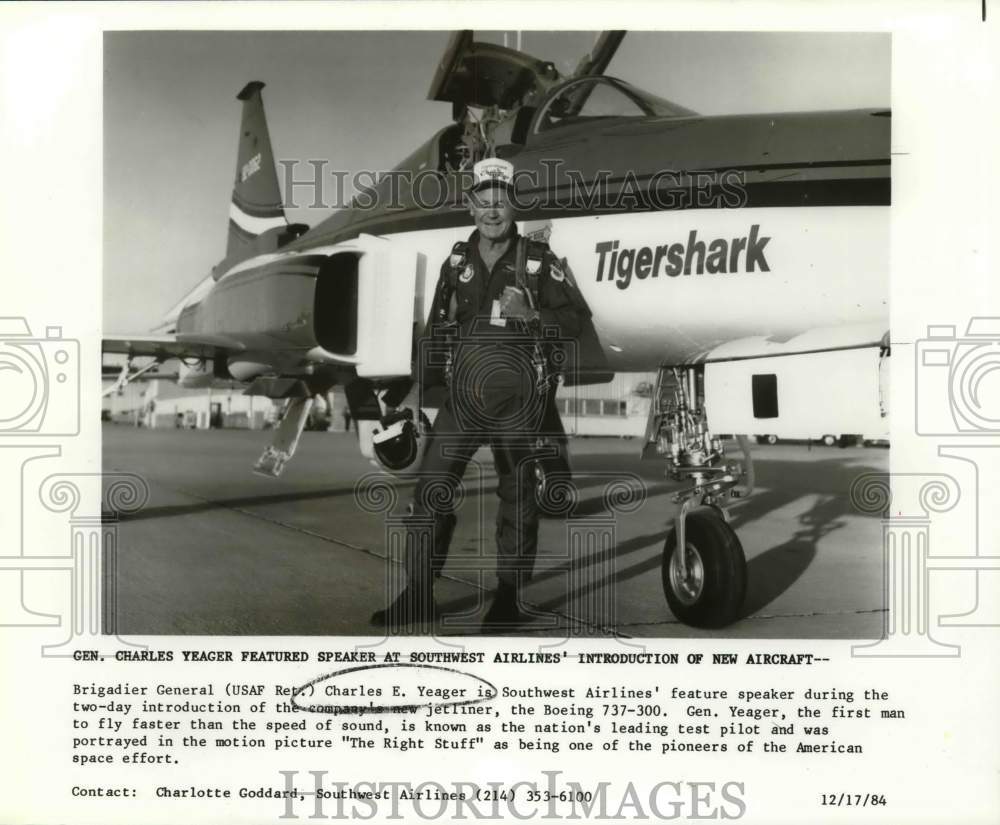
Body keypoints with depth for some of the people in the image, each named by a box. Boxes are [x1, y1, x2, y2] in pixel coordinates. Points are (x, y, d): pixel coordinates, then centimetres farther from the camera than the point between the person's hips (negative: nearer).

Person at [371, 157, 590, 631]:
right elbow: (436, 330, 15)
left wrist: (531, 315, -16)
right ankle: (418, 595, 9)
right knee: (431, 489, -1)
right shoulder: (457, 261, 10)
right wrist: (421, 385, 15)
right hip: (463, 392, 3)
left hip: (518, 397, -3)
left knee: (517, 497, 5)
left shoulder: (538, 261, 0)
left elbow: (578, 319, 0)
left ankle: (509, 599, 17)